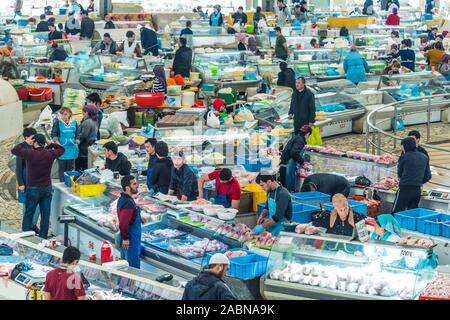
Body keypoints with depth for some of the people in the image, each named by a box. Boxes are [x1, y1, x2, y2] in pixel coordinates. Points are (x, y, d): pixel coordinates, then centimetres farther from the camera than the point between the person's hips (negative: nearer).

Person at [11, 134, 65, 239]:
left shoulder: (30, 154, -16)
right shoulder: (50, 154, -6)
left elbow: (14, 150, -4)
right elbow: (62, 149, 13)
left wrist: (25, 143, 3)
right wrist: (50, 144, 8)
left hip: (33, 189, -3)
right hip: (47, 188, 3)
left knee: (28, 214, 9)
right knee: (45, 215, 7)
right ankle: (43, 238, 11)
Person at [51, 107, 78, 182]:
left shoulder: (74, 123, 6)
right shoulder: (57, 123, -3)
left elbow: (77, 134, 16)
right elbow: (53, 134, -6)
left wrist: (76, 142, 6)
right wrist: (57, 143, -19)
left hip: (71, 149, 3)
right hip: (62, 149, -3)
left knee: (70, 167, 8)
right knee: (62, 167, 1)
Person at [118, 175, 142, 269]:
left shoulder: (123, 199, 7)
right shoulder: (128, 203, -25)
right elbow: (123, 225, -27)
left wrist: (139, 219, 14)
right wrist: (125, 238, -19)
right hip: (131, 241, -10)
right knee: (134, 268, -1)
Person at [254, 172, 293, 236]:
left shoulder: (283, 194, -21)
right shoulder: (270, 191, 6)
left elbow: (278, 217, -25)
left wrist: (262, 226, -23)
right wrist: (262, 215, -1)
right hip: (271, 220, 8)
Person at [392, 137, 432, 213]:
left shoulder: (404, 157, -5)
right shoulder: (425, 158, 9)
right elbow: (428, 176, 11)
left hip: (405, 189, -5)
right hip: (417, 190, 5)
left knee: (396, 213, -2)